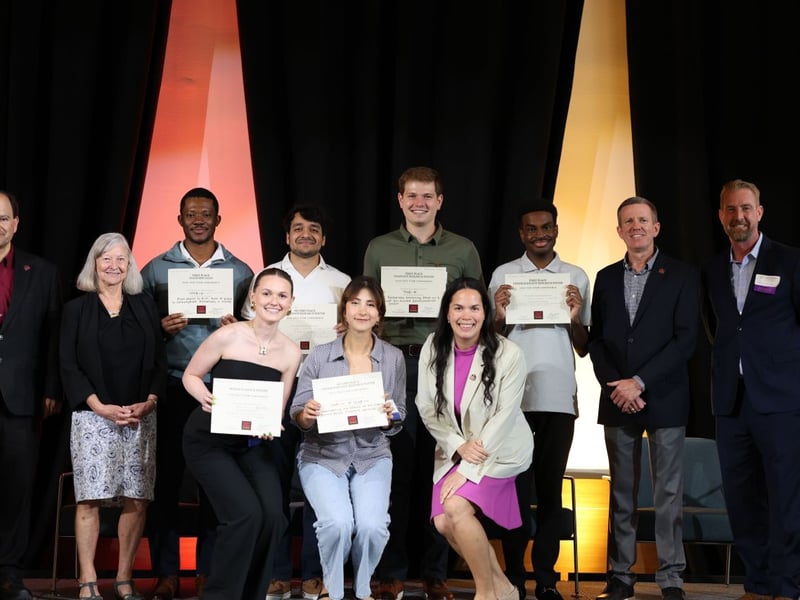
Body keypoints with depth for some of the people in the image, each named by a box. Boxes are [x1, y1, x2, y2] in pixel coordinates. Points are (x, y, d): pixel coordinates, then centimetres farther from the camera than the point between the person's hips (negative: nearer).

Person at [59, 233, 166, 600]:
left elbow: (159, 362, 10)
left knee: (137, 500, -1)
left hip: (141, 417, 2)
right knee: (89, 499, -5)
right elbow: (69, 366, 0)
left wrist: (148, 403, -6)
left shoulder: (145, 307, 12)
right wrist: (102, 407, -11)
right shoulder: (77, 309, 6)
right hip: (92, 417, -2)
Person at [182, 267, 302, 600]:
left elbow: (278, 409, 4)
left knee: (273, 515, -14)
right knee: (246, 513, -20)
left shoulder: (291, 352, -3)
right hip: (209, 439, -4)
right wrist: (206, 397, -25)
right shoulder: (227, 336, -16)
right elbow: (191, 375, -5)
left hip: (253, 443, 4)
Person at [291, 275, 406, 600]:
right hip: (323, 455, -1)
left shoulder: (394, 358, -1)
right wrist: (307, 415, -24)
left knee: (373, 526, -24)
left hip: (372, 456, 1)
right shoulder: (319, 356, -5)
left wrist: (390, 416, -17)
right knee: (338, 523, -26)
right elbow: (297, 413, -1)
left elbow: (398, 422, 5)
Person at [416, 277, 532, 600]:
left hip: (499, 449, -4)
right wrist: (459, 446, -15)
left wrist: (467, 470, -19)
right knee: (443, 522, -11)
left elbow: (503, 418, -17)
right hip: (455, 449, 5)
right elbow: (426, 407, -1)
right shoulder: (433, 349, -7)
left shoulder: (508, 354, -18)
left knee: (456, 506, -24)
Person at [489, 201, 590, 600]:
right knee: (516, 488, 0)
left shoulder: (576, 278, 10)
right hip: (514, 398, -1)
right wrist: (500, 317, -11)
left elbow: (584, 349, 9)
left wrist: (576, 318, -9)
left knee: (551, 489, 4)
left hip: (559, 398, 1)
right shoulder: (503, 275, 7)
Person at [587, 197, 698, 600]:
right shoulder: (606, 278, 11)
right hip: (617, 400, 3)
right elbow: (596, 339, 9)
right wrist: (615, 386, -6)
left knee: (668, 491, 1)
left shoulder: (681, 275, 0)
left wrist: (640, 382, -14)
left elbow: (685, 339, -8)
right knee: (621, 491, 6)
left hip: (664, 399, -3)